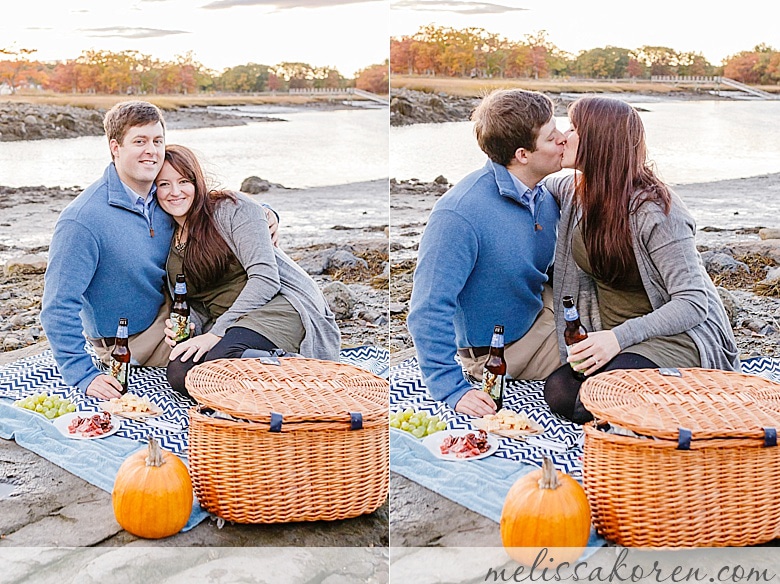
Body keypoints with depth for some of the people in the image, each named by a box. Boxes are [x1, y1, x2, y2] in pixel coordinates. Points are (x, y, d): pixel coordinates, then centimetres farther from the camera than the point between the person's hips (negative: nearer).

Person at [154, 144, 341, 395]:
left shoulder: (232, 208, -2)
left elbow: (265, 278, -13)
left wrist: (216, 333, -18)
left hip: (280, 304, -6)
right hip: (225, 327, 7)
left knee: (221, 359, -37)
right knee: (179, 372, -27)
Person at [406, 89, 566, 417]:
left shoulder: (546, 193, -4)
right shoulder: (459, 214, -30)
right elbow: (428, 311, -28)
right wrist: (452, 390, -31)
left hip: (543, 313, 8)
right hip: (499, 354, -7)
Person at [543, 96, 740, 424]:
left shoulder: (654, 211, -20)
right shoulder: (575, 193, 1)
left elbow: (692, 304, -22)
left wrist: (619, 337, -33)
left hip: (676, 336, -7)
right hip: (613, 338, 7)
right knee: (558, 393, -23)